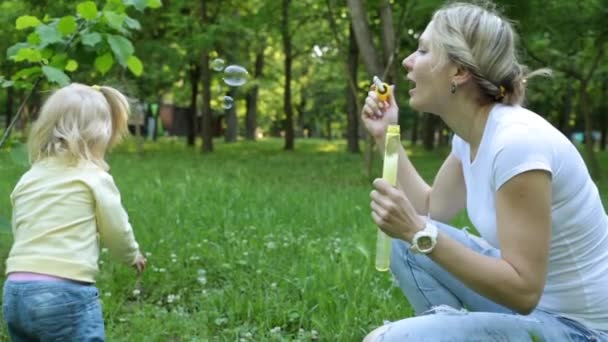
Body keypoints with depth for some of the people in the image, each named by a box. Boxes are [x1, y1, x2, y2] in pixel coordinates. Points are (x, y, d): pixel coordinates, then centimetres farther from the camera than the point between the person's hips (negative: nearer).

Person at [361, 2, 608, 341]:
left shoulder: (517, 141, -26)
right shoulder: (472, 133, 1)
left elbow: (523, 291, -26)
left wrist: (419, 233, -29)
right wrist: (386, 137, 9)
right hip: (536, 303, 9)